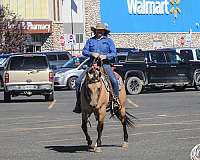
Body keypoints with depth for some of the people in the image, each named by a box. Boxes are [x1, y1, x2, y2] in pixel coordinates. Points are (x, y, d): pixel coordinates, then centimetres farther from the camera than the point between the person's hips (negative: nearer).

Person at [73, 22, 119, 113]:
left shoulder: (109, 41, 10)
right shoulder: (90, 40, 16)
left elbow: (114, 53, 3)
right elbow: (84, 51, 9)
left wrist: (106, 56, -16)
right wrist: (92, 54, -11)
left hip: (105, 64, -2)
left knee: (114, 81, -27)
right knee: (78, 81, -10)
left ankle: (116, 100, -11)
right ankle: (79, 103, -3)